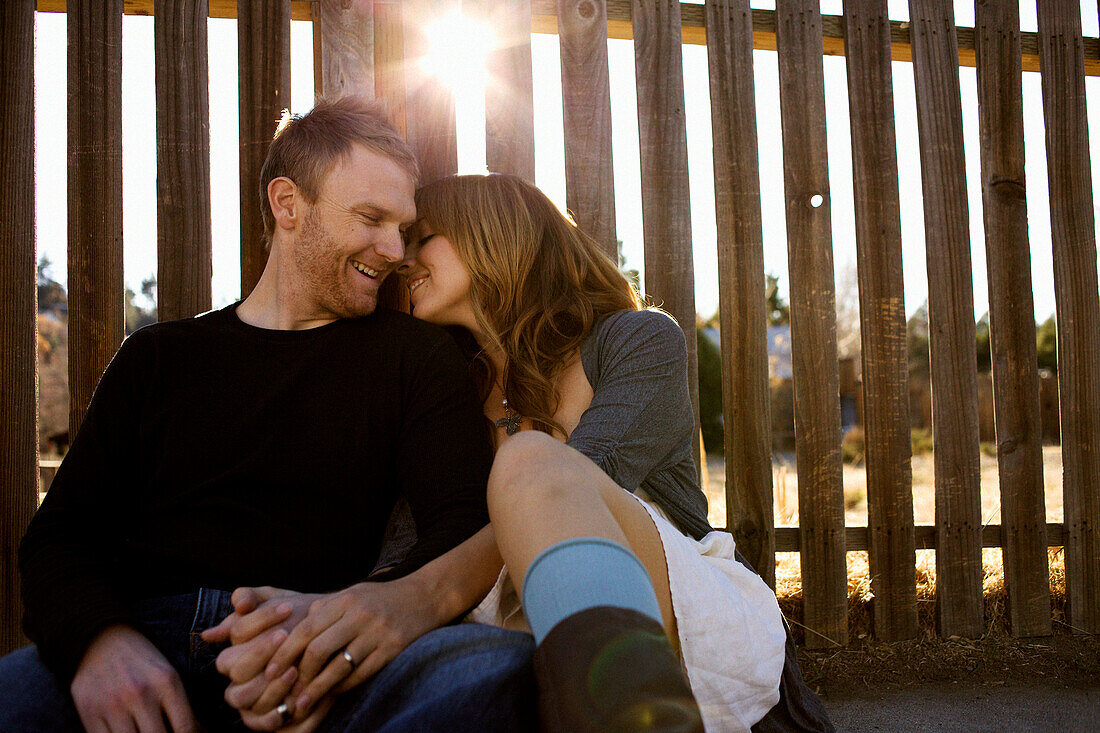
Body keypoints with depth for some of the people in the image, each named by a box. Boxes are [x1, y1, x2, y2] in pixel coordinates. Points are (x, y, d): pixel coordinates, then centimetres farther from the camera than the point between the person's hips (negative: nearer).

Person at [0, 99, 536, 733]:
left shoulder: (416, 355, 13)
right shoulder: (158, 356, 20)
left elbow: (472, 529, -2)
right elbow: (59, 535, 12)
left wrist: (410, 599, -28)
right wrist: (99, 638, -14)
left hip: (316, 657, 1)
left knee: (497, 668, -32)